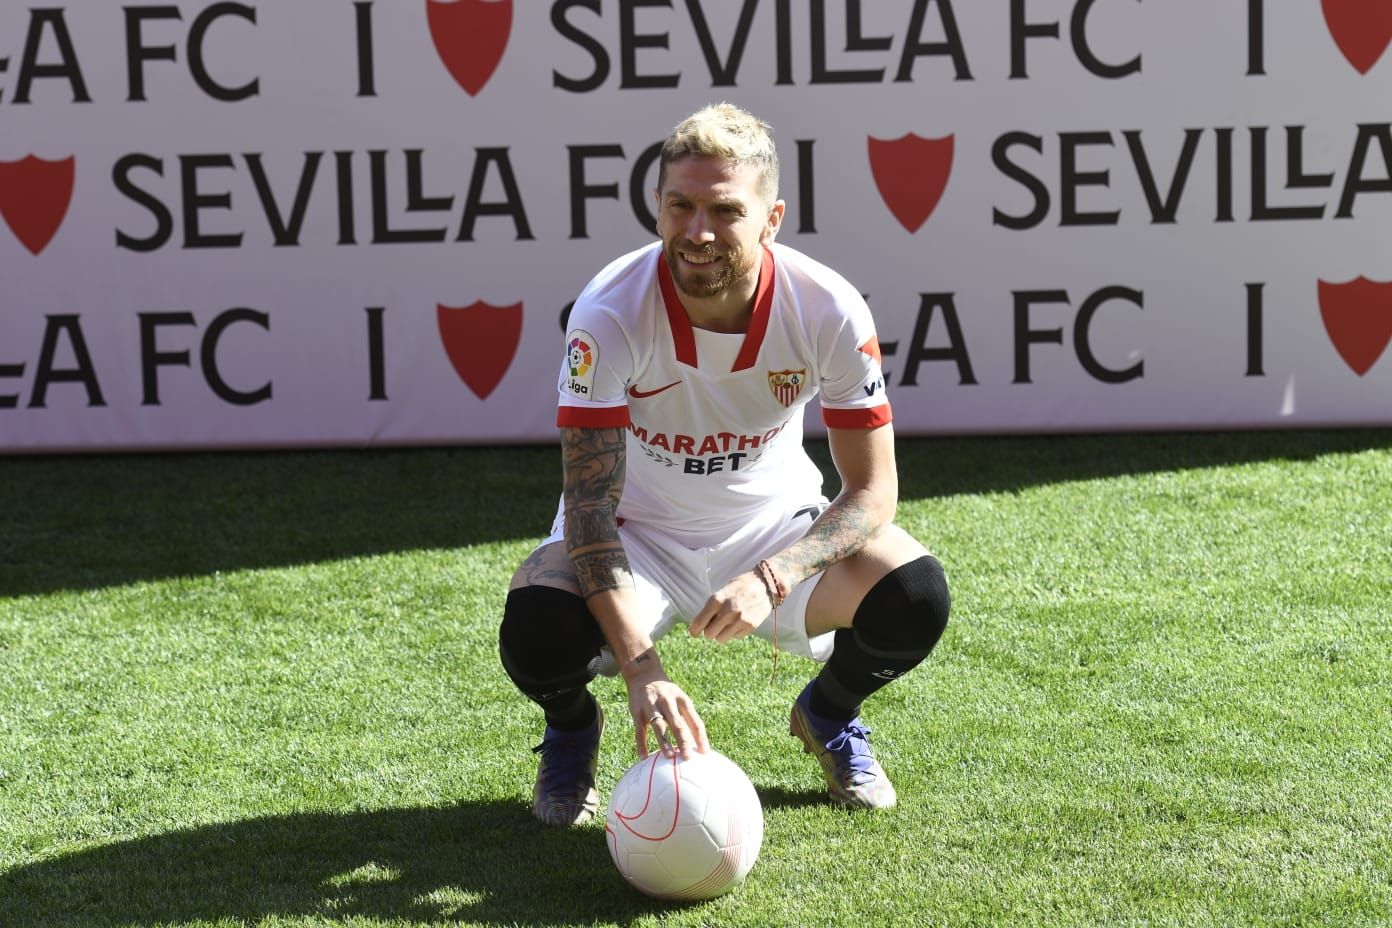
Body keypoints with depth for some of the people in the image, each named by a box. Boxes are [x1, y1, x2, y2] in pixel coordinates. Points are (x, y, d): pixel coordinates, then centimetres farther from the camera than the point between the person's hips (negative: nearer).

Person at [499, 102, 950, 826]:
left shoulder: (829, 309, -22)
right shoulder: (609, 312, -27)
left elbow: (872, 489, -15)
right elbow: (590, 502, -30)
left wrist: (772, 576, -34)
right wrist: (641, 667, -43)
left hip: (775, 522, 2)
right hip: (636, 529, -1)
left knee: (913, 600, -25)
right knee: (537, 634, -33)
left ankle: (828, 715, 13)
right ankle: (572, 728, 9)